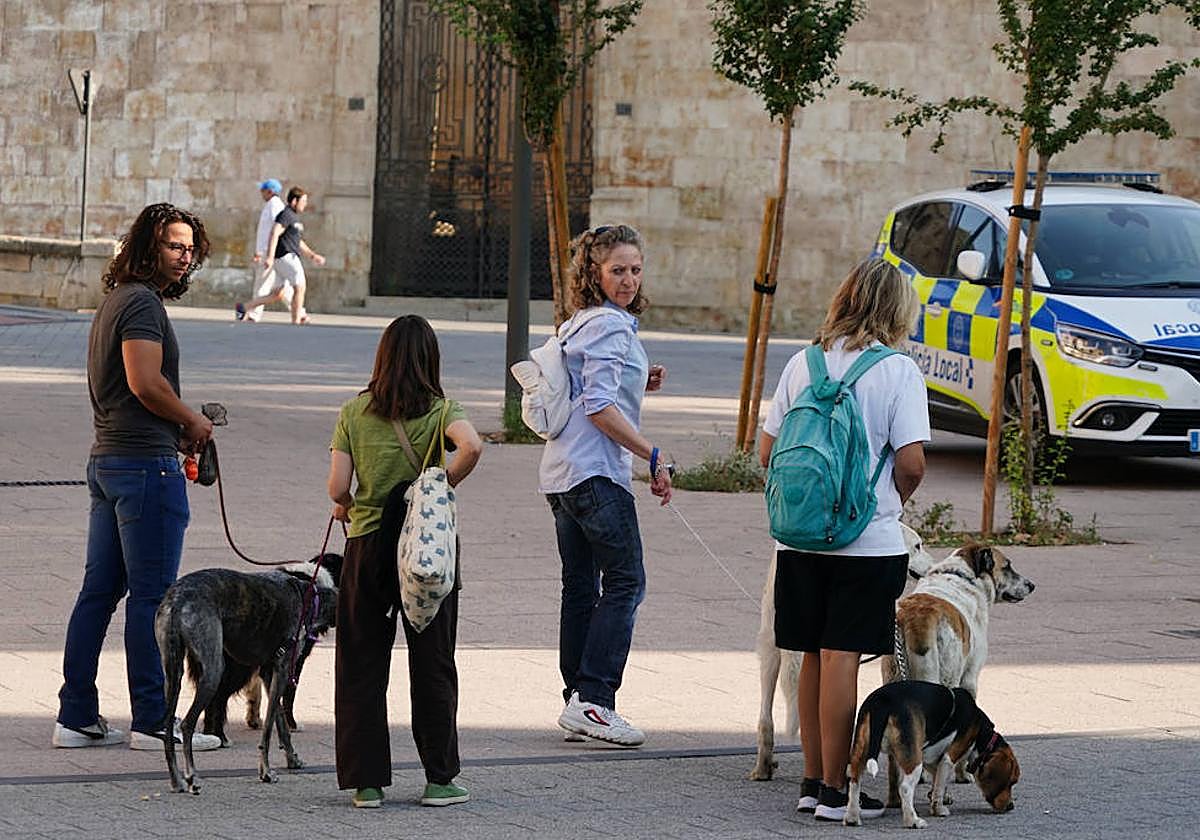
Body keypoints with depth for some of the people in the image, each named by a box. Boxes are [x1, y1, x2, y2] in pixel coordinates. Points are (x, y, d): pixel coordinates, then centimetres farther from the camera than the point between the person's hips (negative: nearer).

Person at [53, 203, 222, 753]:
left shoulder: (115, 299, 19)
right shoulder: (142, 303, -13)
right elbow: (145, 382, -22)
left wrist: (178, 429, 11)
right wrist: (193, 422, -7)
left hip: (107, 460, 10)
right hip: (146, 464, -10)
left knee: (99, 590, 11)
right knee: (152, 595, -4)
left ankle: (76, 717, 14)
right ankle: (152, 722, 0)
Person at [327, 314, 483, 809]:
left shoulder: (354, 413, 1)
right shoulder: (440, 411, -3)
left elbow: (337, 486, -5)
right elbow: (471, 446, -24)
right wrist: (444, 486, -8)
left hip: (368, 546, 1)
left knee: (362, 666, 8)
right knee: (433, 665, 9)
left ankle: (367, 782, 6)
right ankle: (439, 778, 11)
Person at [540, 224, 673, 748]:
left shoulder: (576, 325, 18)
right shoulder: (611, 326, -12)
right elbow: (599, 408, -19)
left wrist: (638, 384, 14)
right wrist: (654, 458, -16)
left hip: (561, 471, 10)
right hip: (596, 470, -10)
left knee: (581, 587, 10)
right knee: (625, 582, -8)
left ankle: (578, 702, 11)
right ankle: (593, 702, -15)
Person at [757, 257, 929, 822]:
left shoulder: (803, 364, 5)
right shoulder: (898, 371, -8)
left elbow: (768, 452, 6)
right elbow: (911, 462, -12)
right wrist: (895, 500, 7)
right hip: (868, 540, -4)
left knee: (815, 657, 13)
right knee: (842, 658, -4)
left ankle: (813, 779, 19)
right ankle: (834, 790, -1)